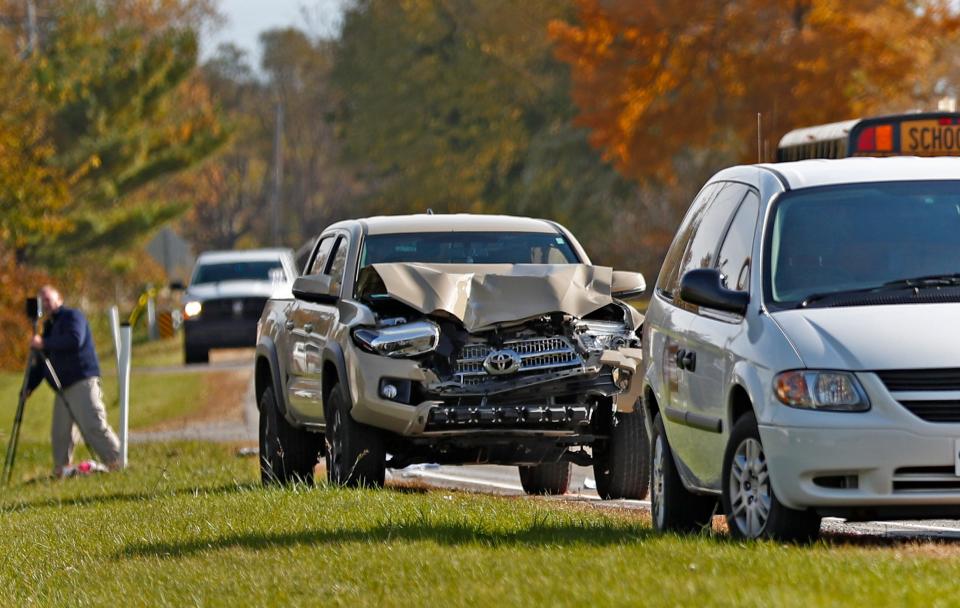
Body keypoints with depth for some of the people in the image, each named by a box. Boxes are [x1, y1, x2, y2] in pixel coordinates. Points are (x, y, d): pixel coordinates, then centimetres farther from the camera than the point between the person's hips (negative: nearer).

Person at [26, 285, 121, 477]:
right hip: (62, 388, 8)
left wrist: (44, 344, -15)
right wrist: (29, 387, 16)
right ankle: (61, 470, 5)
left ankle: (116, 461, -16)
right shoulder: (49, 326, 24)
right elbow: (41, 365, 27)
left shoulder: (72, 316, 0)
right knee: (60, 432, 1)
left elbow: (74, 340, -21)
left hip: (83, 383, -8)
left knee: (93, 425, -16)